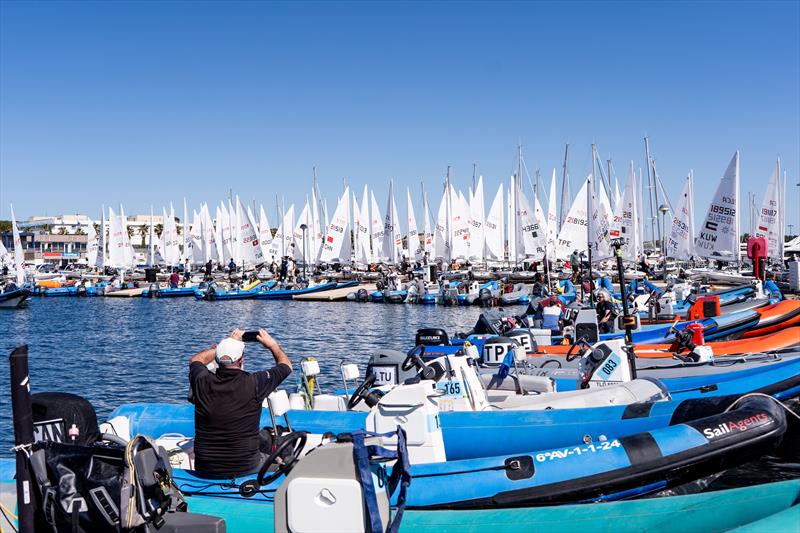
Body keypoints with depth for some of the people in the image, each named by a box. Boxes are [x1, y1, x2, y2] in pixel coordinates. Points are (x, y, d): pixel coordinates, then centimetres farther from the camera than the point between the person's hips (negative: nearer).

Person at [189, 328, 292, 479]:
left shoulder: (202, 382, -9)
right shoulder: (254, 384, -16)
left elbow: (195, 360, 17)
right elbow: (286, 365, 3)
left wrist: (228, 344, 24)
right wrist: (272, 344, 21)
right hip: (245, 469, -2)